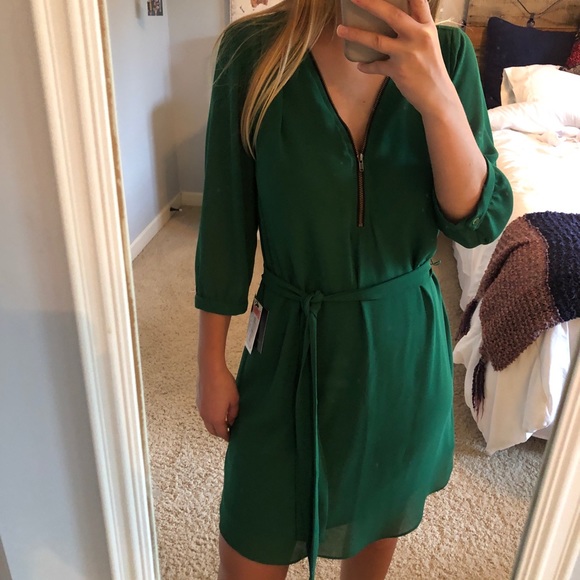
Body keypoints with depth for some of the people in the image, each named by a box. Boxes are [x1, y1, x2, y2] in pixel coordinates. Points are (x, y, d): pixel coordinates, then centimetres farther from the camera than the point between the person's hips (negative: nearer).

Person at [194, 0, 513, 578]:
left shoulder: (448, 53, -7)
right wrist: (212, 364, -2)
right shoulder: (253, 50, -14)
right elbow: (226, 225, -9)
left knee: (379, 512, 26)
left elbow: (480, 222, -12)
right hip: (293, 338, -2)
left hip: (405, 340, 3)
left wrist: (436, 95, -28)